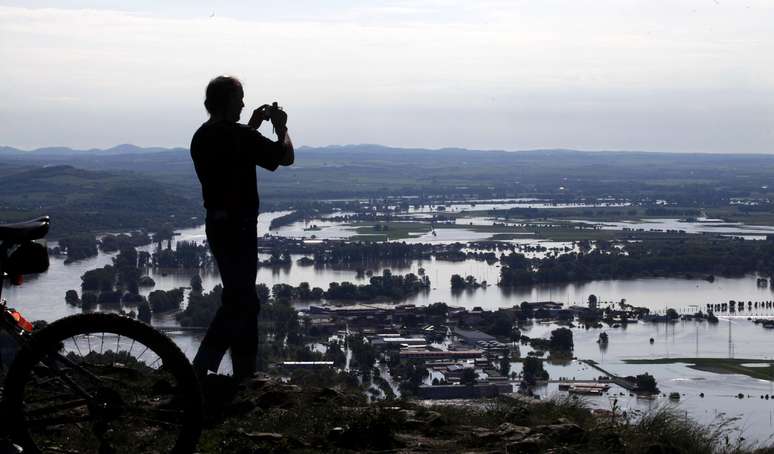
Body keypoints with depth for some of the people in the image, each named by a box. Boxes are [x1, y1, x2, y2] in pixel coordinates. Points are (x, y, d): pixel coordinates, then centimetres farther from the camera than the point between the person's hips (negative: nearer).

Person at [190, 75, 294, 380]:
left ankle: (245, 374, 21)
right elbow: (287, 157, -11)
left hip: (215, 223, 9)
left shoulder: (201, 137, 9)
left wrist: (253, 126, 24)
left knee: (242, 299, 16)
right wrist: (281, 127, 6)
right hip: (238, 226, -9)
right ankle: (200, 369, -15)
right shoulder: (240, 136, -18)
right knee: (239, 301, -7)